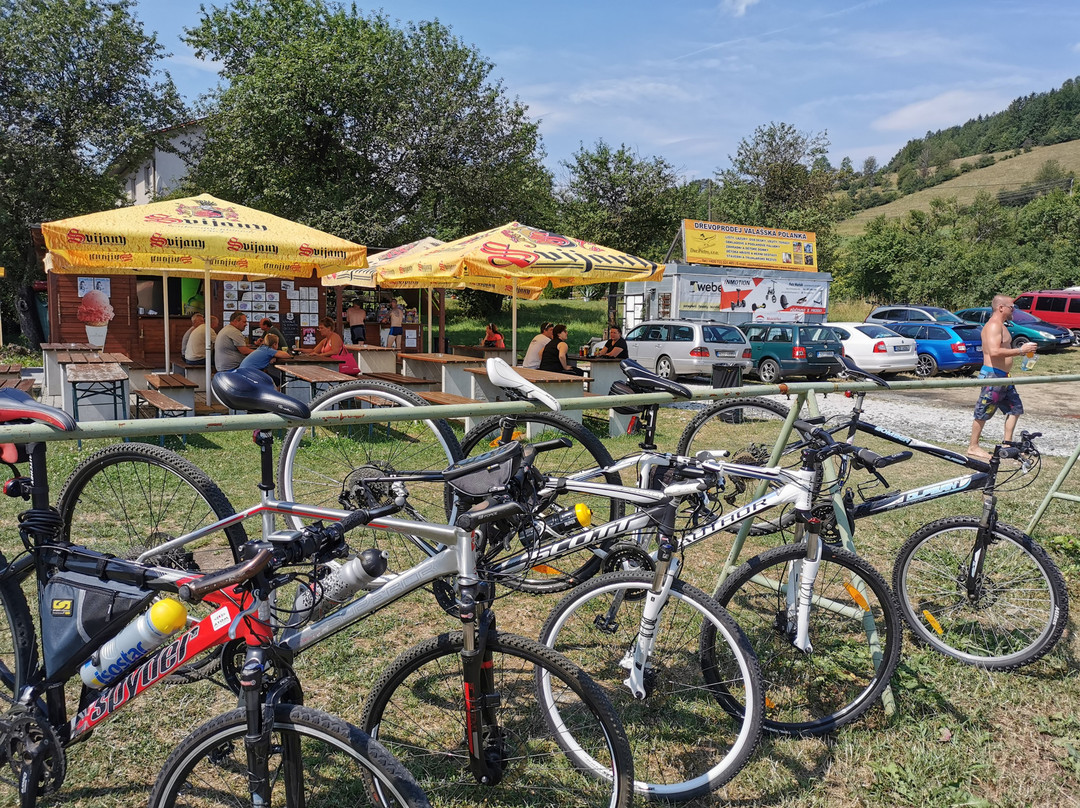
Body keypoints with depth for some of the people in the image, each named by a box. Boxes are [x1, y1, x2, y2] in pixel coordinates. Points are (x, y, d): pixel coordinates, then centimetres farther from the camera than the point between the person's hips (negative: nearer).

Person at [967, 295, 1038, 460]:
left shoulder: (1000, 325, 17)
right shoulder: (993, 325, -17)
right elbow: (994, 351, -29)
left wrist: (1022, 349, 15)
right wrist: (1020, 350, -23)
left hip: (1003, 377, 11)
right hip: (992, 375, -11)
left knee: (1015, 408, 14)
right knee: (983, 413, -3)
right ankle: (973, 447, 5)